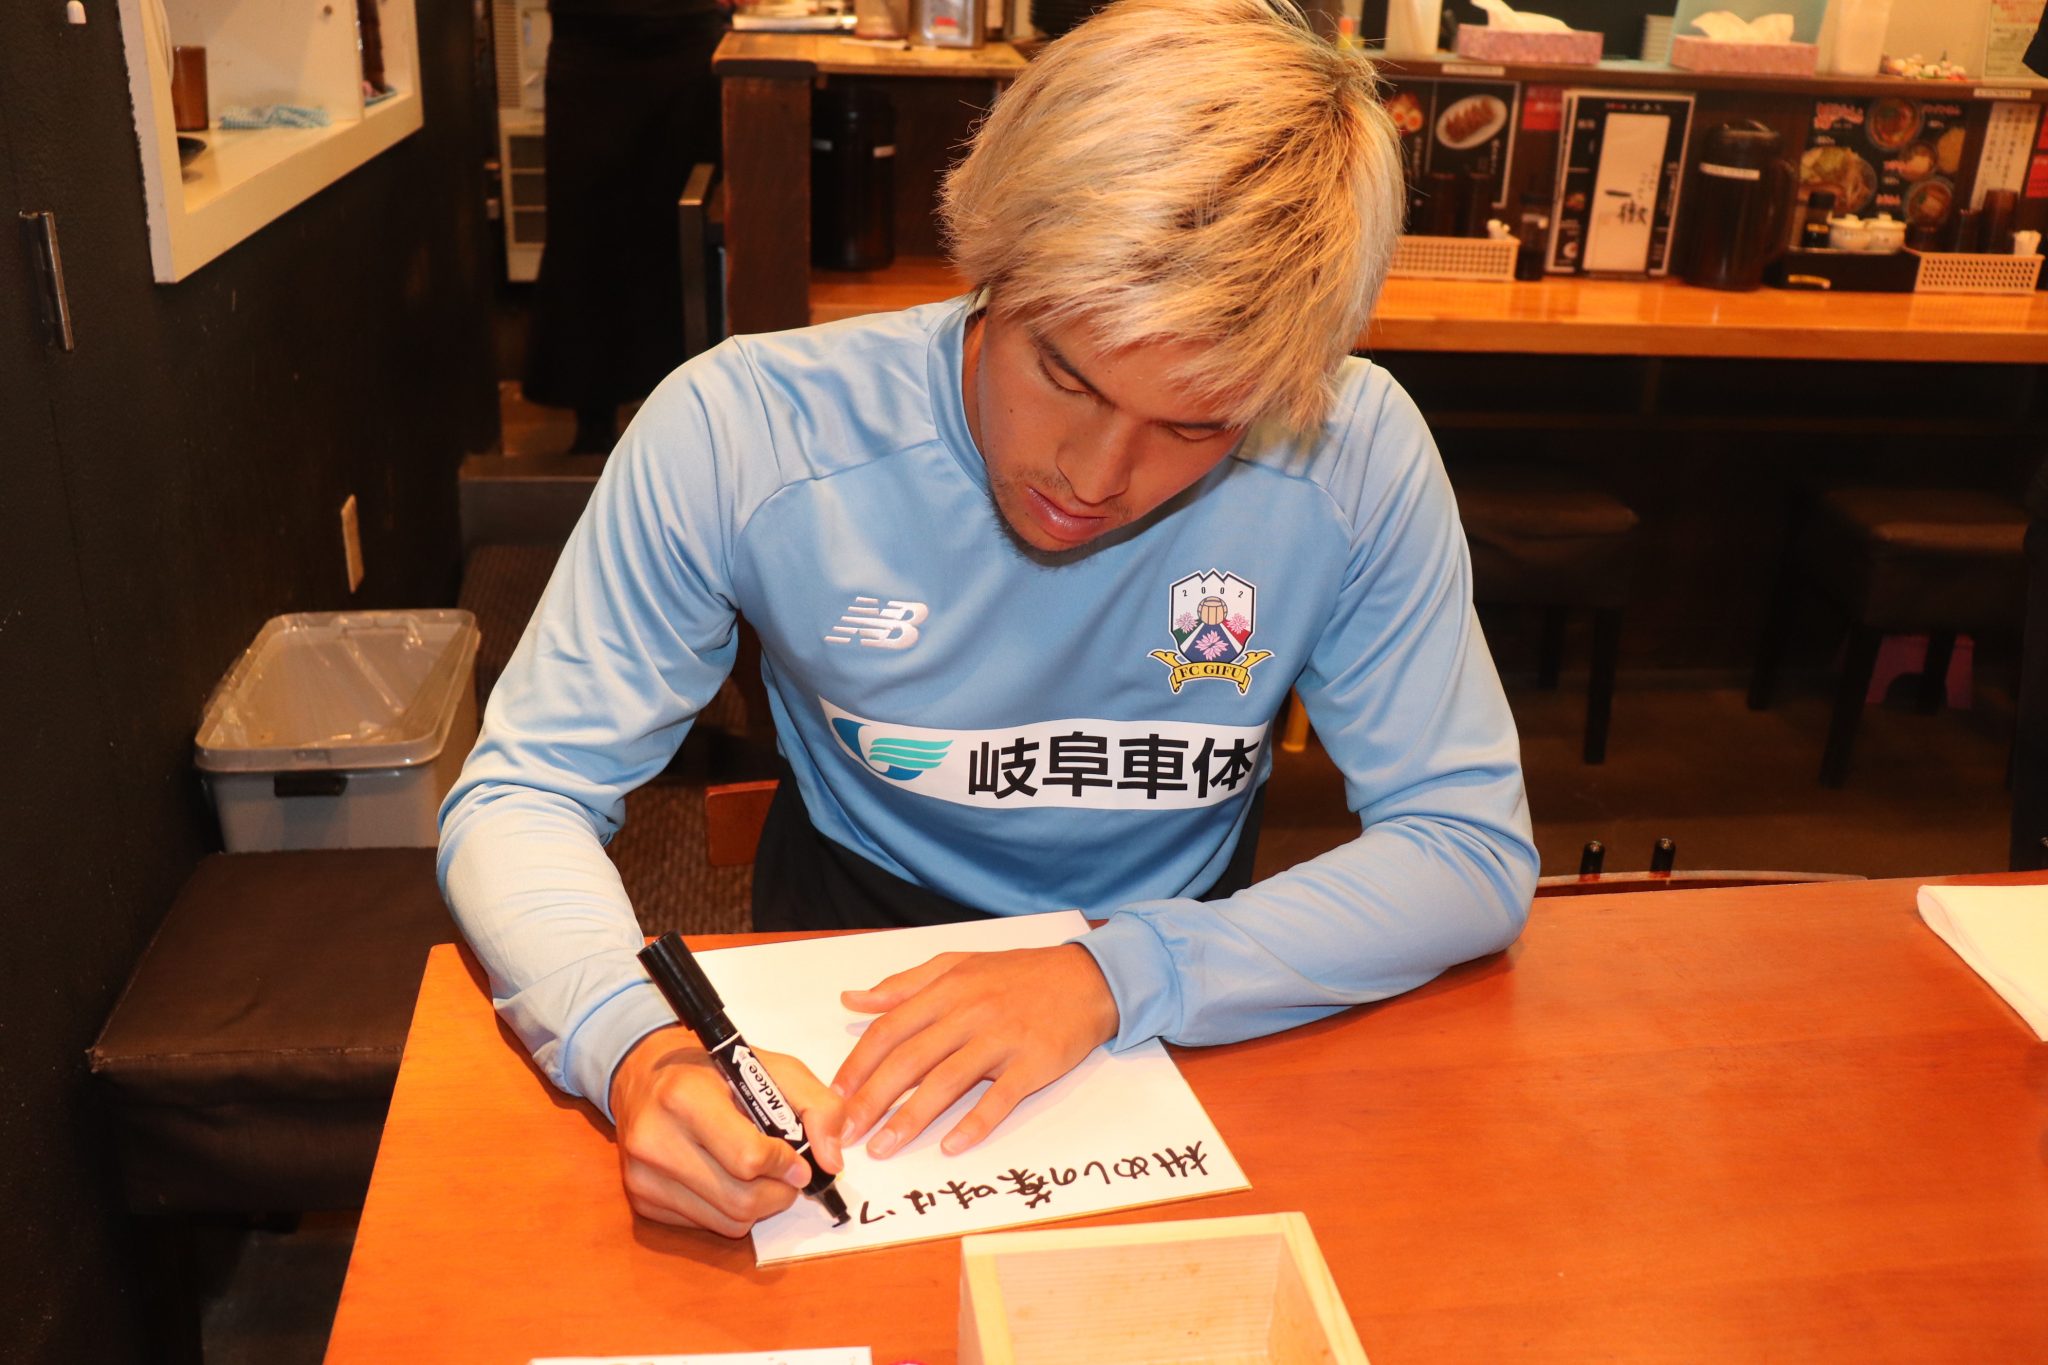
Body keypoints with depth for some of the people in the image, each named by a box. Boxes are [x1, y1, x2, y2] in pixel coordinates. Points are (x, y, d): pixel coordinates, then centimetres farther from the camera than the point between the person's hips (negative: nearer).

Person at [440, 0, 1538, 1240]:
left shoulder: (1358, 455, -18)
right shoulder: (740, 435, -19)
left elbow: (1476, 848, -13)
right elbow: (522, 797, -12)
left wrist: (1117, 974, -27)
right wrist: (633, 1045, -34)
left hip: (1193, 1011, 2)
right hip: (843, 1009, 0)